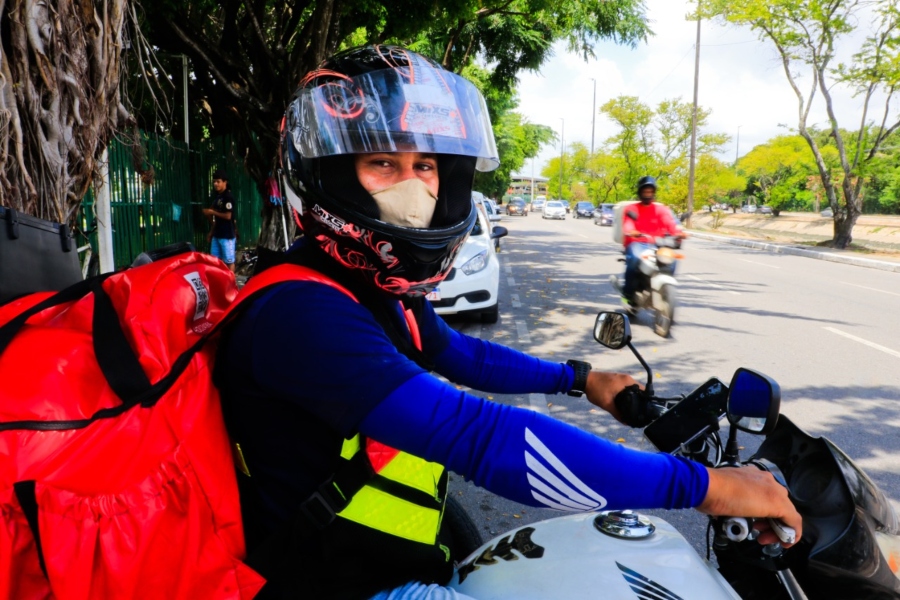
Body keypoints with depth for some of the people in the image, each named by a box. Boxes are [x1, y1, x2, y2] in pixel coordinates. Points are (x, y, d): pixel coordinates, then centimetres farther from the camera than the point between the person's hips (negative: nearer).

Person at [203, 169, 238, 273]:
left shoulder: (228, 197, -12)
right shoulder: (217, 197, 15)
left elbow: (228, 216, -19)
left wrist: (212, 212, -10)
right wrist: (211, 232, 15)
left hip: (227, 235, -9)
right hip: (217, 235, 9)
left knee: (229, 261, -2)